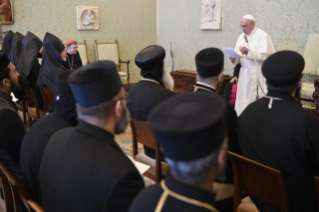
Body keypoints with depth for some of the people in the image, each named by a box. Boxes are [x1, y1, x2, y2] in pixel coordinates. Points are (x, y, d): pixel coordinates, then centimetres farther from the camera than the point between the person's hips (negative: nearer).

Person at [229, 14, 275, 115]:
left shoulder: (262, 36, -6)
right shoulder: (241, 36, 14)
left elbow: (264, 56, -16)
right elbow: (238, 54, 13)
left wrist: (248, 52, -27)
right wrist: (234, 59, -10)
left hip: (258, 74, -6)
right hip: (244, 73, 6)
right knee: (243, 99, 7)